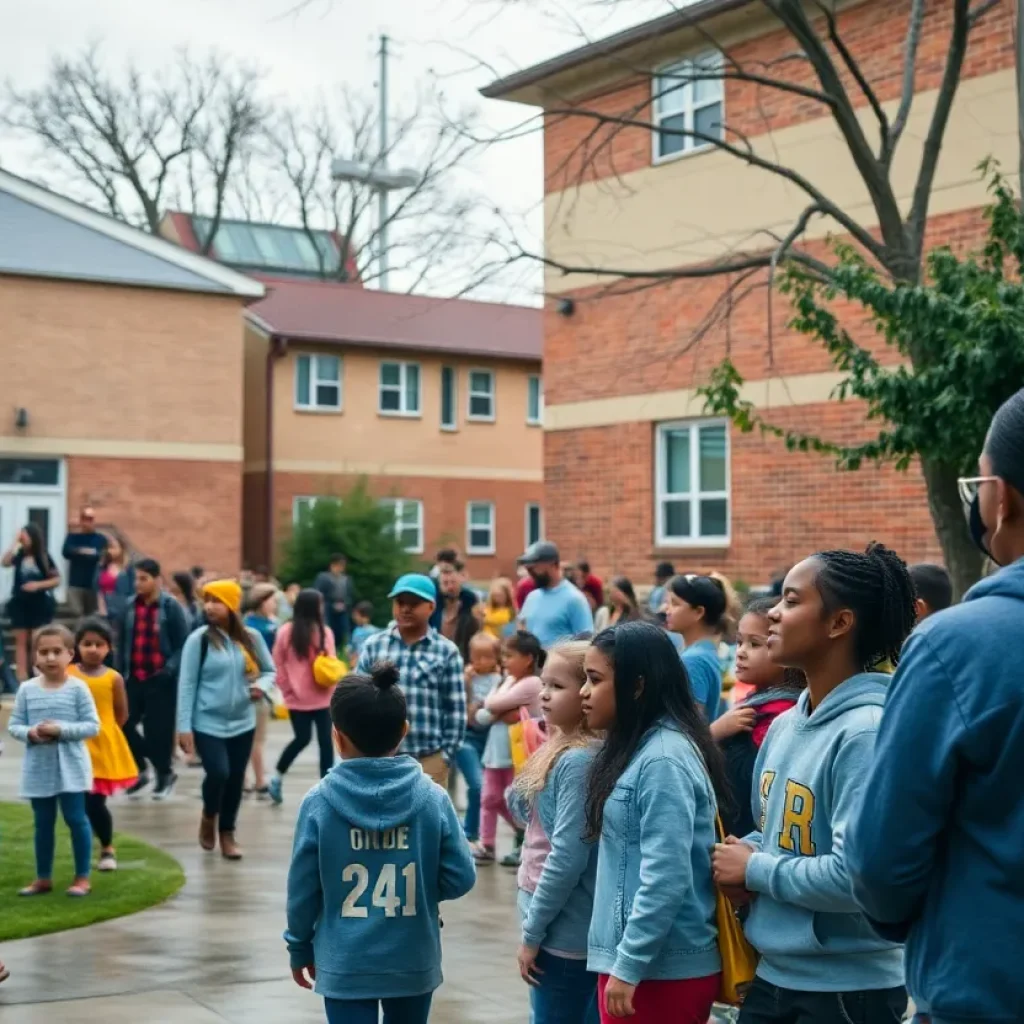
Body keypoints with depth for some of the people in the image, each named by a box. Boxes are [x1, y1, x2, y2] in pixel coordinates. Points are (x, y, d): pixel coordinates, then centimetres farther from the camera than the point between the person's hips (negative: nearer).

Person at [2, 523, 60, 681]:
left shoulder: (44, 558, -3)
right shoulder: (19, 556, 5)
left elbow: (57, 580, -3)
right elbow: (4, 563, -15)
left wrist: (38, 585, -17)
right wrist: (15, 543, -14)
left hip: (40, 604, -3)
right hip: (20, 604, 3)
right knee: (21, 641, 2)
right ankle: (22, 679, 2)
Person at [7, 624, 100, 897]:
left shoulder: (78, 688, -8)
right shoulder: (27, 689, 0)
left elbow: (92, 726, -9)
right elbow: (13, 725, 3)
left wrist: (61, 729, -20)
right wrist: (30, 733, -17)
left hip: (71, 767, -3)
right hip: (38, 768, 3)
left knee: (76, 818, 0)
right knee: (43, 823, 12)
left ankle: (82, 877, 10)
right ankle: (43, 878, 23)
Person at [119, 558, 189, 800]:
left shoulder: (171, 607, -7)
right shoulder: (130, 607, 5)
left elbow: (183, 645, -8)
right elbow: (123, 643, 11)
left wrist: (170, 669, -19)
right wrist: (120, 671, 5)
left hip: (160, 680, -4)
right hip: (134, 678, 4)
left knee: (158, 729, 2)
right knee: (124, 723, -1)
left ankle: (164, 774, 24)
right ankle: (140, 770, 21)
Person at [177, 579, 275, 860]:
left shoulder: (251, 638, 0)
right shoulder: (199, 639, -9)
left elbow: (269, 670, 11)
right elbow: (187, 685, -8)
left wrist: (262, 686, -12)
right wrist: (184, 726, -11)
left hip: (242, 723, 3)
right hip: (208, 724, -3)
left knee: (236, 780, 8)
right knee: (218, 773, -17)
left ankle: (227, 833, 27)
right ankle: (208, 817, 14)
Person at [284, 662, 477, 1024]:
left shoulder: (319, 802, -12)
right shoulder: (432, 797, -10)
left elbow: (302, 888, -5)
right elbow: (460, 878, -5)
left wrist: (300, 948, 10)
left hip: (345, 964, -2)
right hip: (413, 961, 2)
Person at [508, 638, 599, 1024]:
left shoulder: (579, 761, -20)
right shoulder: (562, 749, 8)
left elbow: (568, 857, -22)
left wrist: (532, 932, -15)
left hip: (566, 931, -9)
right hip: (561, 924, 9)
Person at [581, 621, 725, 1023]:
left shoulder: (662, 760, -19)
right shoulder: (637, 748, 11)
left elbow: (666, 878, -23)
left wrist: (627, 966, -20)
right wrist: (621, 960, 16)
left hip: (662, 969, -9)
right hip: (638, 960, 9)